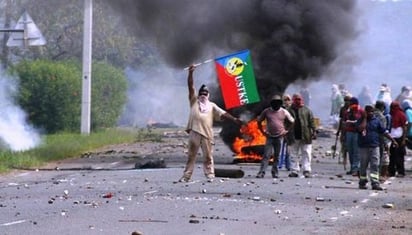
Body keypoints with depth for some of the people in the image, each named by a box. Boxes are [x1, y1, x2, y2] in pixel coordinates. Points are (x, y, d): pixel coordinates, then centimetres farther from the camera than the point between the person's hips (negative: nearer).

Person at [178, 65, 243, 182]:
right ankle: (186, 176, 2)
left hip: (207, 133, 1)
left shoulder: (211, 105, 19)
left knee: (208, 156, 3)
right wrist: (190, 73, -3)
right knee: (191, 156, 1)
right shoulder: (194, 101, 16)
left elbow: (223, 113, 11)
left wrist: (234, 119, -2)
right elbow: (190, 86, 8)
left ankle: (210, 175, 5)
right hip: (194, 132, -1)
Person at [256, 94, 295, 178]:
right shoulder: (266, 111, 2)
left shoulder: (284, 112, 4)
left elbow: (292, 122, 13)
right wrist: (263, 131, 6)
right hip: (270, 137, -1)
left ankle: (275, 172, 14)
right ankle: (261, 172, -12)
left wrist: (286, 131, 6)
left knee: (277, 156, 5)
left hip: (279, 137, 1)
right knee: (266, 155, -9)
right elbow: (259, 121, 13)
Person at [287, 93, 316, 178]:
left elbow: (311, 121, 3)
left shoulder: (307, 110, 6)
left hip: (305, 136, -1)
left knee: (307, 154, -3)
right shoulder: (289, 110, 7)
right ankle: (295, 170, 13)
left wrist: (314, 131, -6)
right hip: (293, 137, 1)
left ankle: (307, 170, -3)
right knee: (294, 155, 7)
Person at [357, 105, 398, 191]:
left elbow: (384, 131, 11)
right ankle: (362, 183, 15)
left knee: (375, 165, -5)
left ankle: (375, 183, -7)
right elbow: (361, 129, -18)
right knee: (363, 165, 4)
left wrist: (393, 140, 7)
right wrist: (365, 119, -15)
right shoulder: (361, 120, 1)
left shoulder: (376, 120, 9)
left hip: (374, 146, 2)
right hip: (363, 146, -2)